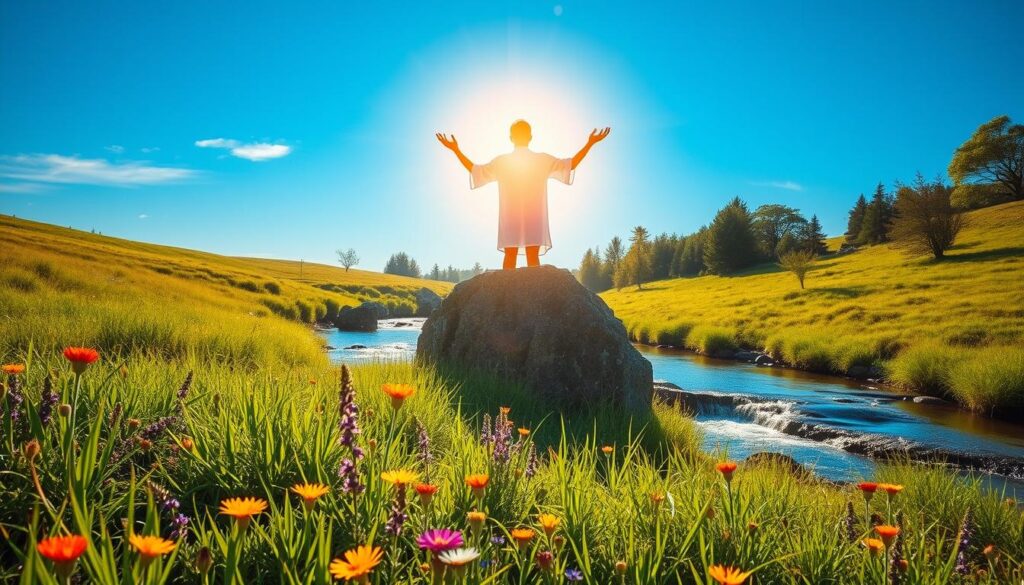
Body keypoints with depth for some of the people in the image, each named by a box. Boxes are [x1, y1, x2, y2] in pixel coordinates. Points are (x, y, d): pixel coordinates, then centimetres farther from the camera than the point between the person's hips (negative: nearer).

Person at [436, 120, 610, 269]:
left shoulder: (501, 162, 1)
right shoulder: (543, 160, 0)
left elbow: (475, 170, 11)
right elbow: (570, 165, 7)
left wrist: (456, 150, 20)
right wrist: (589, 144, 14)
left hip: (509, 220, 1)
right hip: (534, 220, -1)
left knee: (510, 257, 4)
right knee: (533, 258, 1)